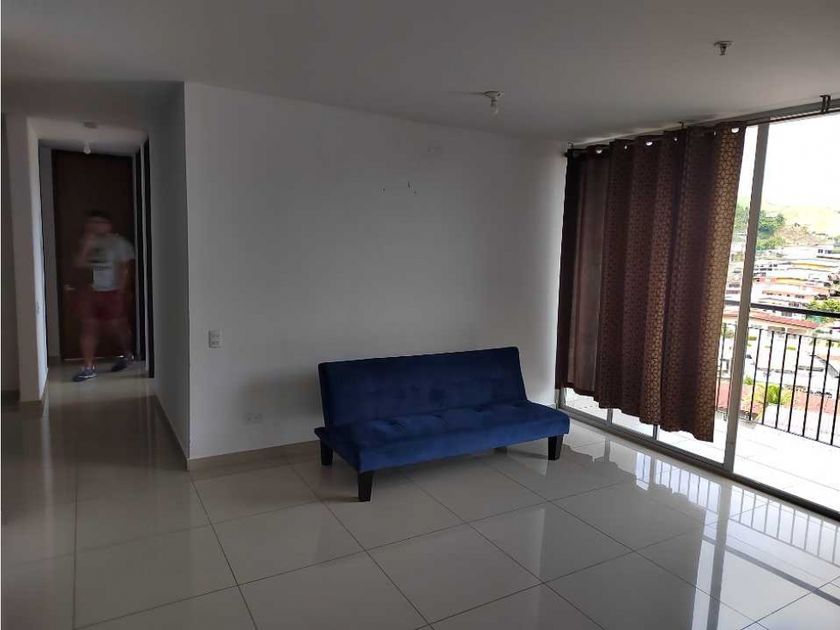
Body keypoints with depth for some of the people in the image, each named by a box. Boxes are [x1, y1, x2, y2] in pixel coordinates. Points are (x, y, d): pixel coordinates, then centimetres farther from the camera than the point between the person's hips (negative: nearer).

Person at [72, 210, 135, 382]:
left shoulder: (119, 242, -7)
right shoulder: (90, 242, 10)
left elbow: (125, 269, -10)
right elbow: (80, 263, 2)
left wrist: (120, 293, -15)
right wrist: (86, 245, -11)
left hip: (113, 292, -5)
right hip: (93, 292, 5)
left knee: (117, 327, 4)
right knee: (89, 328, 0)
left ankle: (127, 355, 32)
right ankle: (88, 368, 4)